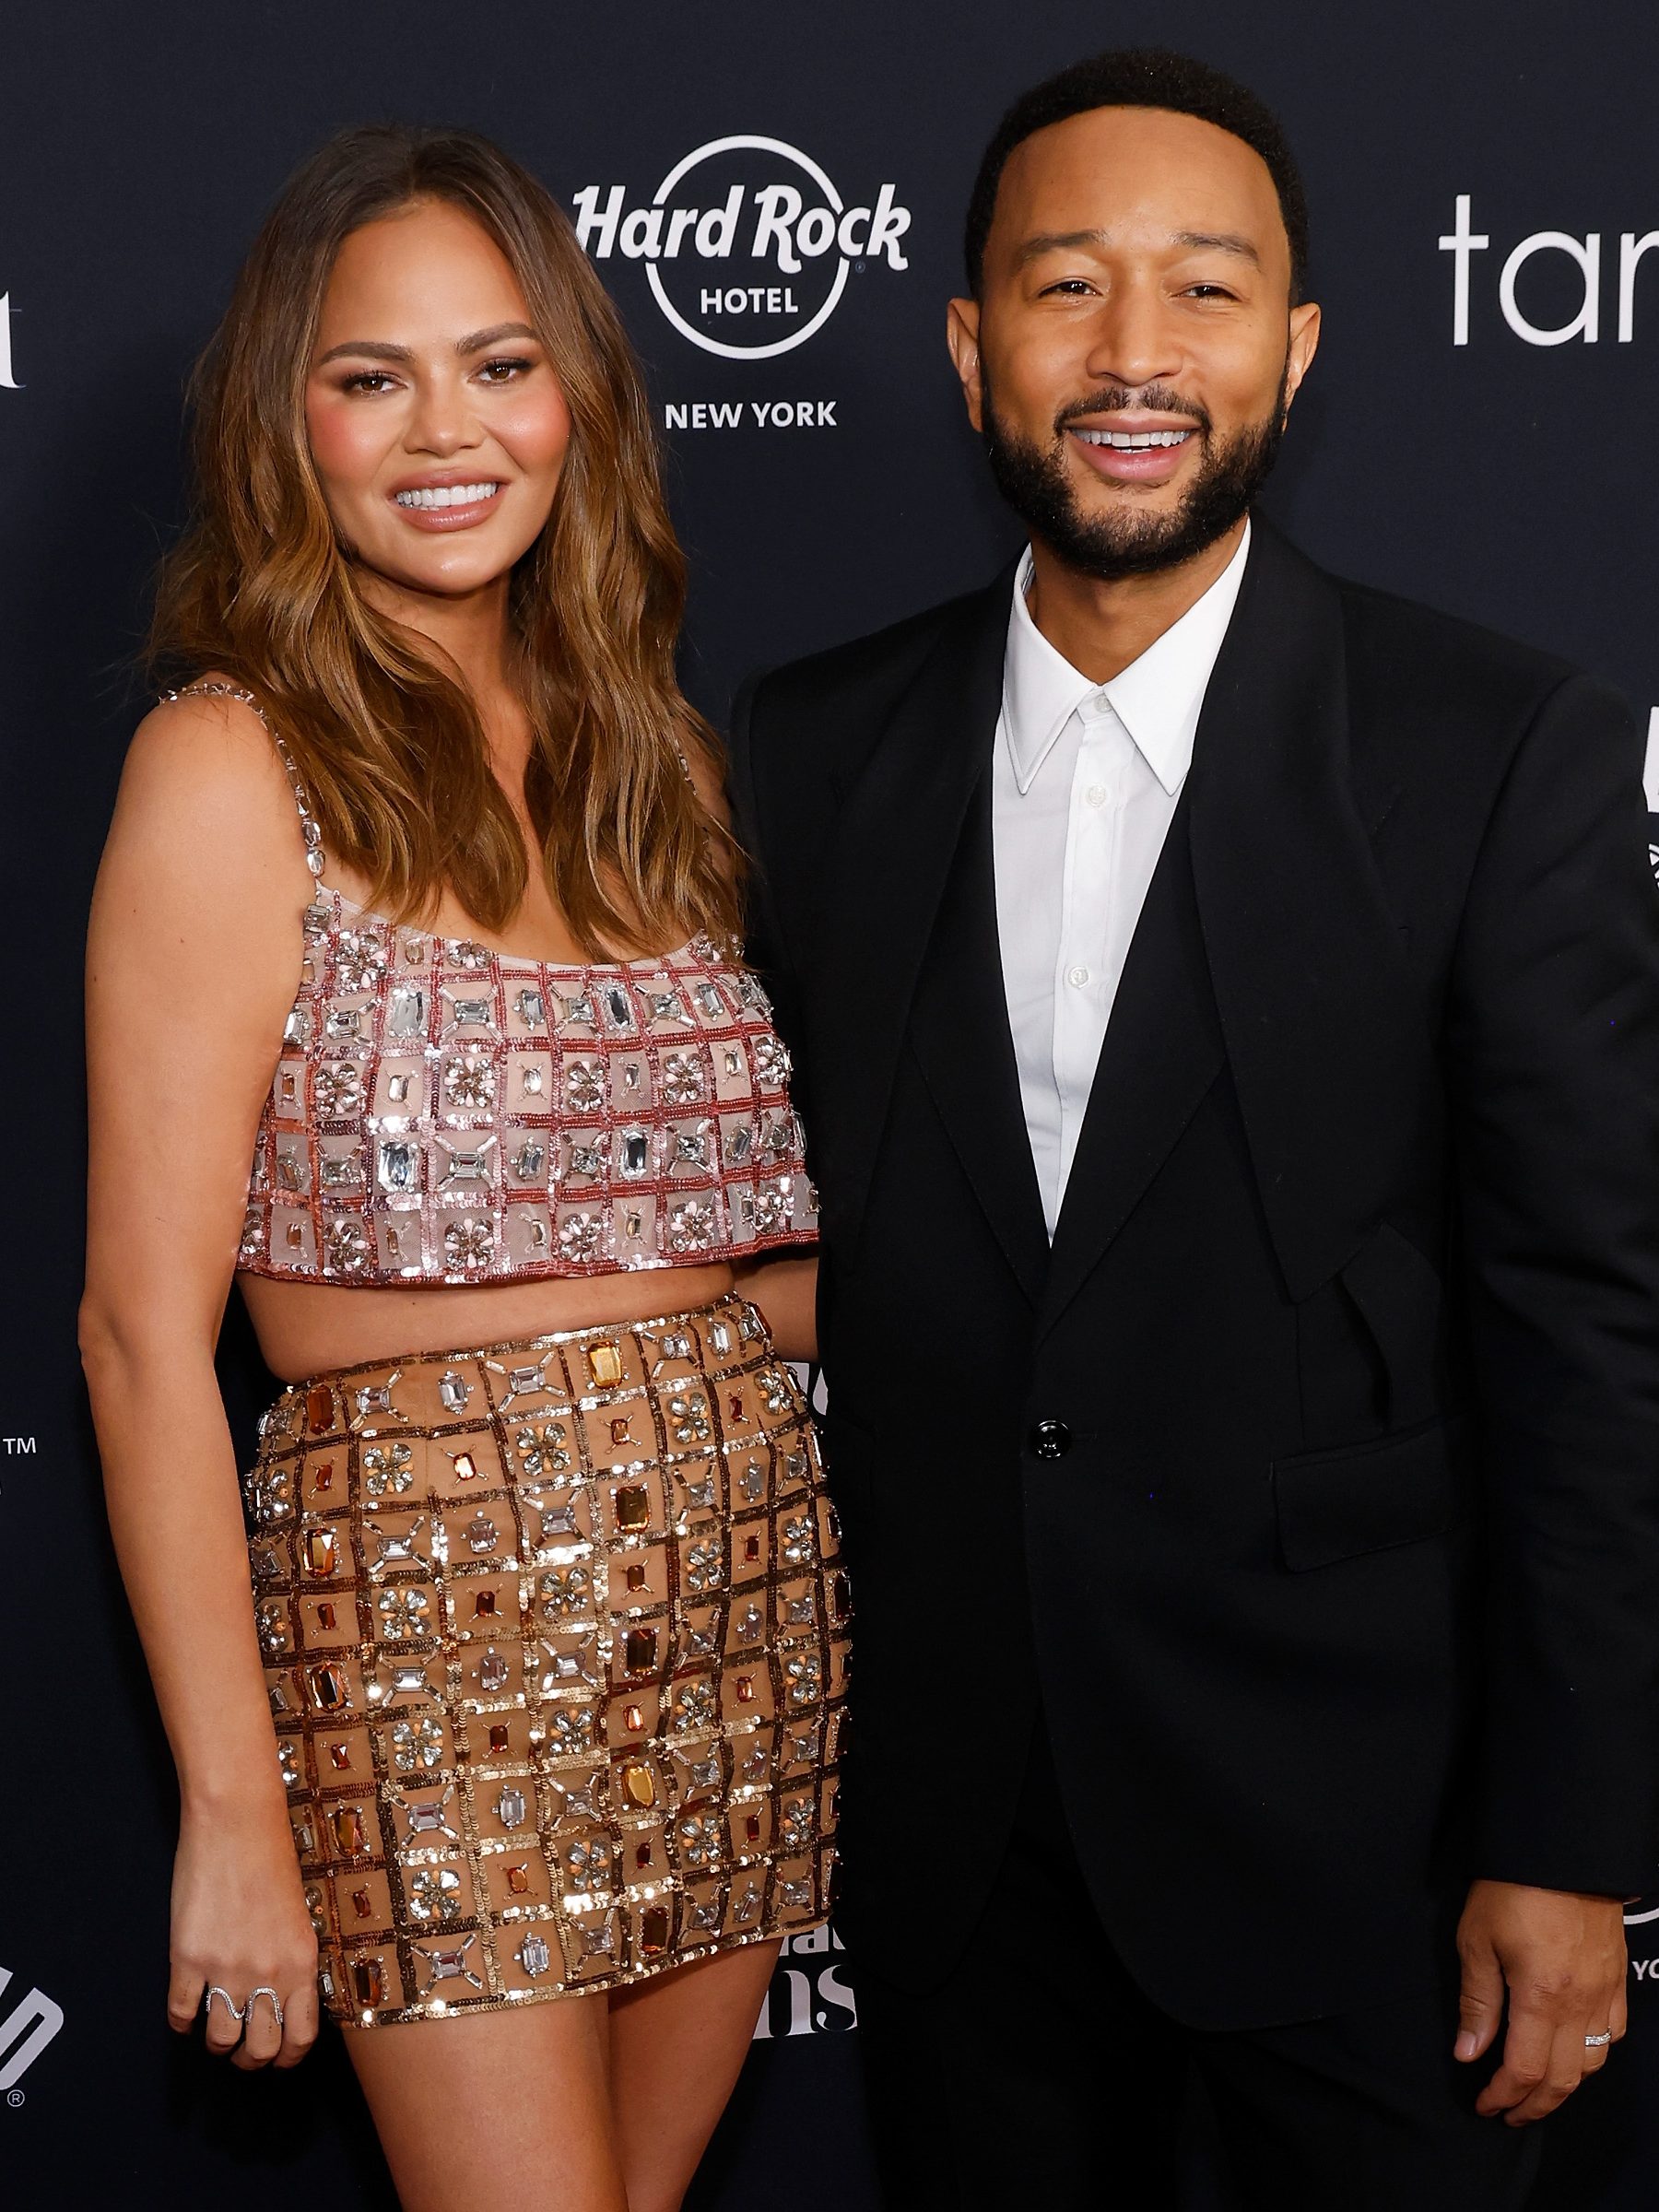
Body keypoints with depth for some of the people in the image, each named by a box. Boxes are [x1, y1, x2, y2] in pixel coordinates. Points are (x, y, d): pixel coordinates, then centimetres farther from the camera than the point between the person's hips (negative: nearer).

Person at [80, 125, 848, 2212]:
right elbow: (142, 1329, -11)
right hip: (434, 1597, -5)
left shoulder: (632, 747, 11)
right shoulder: (236, 762, -7)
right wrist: (235, 1816, -13)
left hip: (740, 1570, 6)